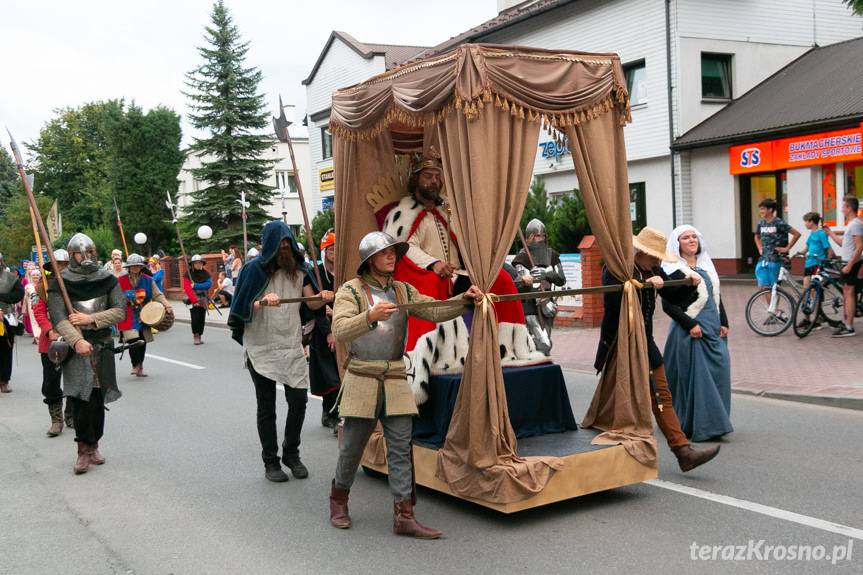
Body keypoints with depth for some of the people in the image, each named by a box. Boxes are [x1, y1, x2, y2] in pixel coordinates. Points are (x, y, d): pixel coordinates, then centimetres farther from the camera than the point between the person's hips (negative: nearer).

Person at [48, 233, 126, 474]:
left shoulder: (108, 280, 5)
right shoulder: (60, 283, -2)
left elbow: (120, 311, -2)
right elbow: (58, 317, -11)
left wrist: (90, 319, -14)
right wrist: (77, 340, -25)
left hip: (102, 346, 3)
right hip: (76, 347, -2)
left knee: (98, 398, 7)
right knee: (80, 397, -11)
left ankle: (93, 446, 20)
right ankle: (84, 450, -2)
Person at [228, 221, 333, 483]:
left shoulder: (298, 269, 6)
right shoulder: (255, 269, -6)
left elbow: (311, 303, 2)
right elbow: (244, 309, -9)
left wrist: (323, 297, -21)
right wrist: (263, 301, -29)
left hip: (292, 345, 3)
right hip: (261, 347, -3)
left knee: (299, 399, 0)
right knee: (267, 407, 6)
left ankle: (291, 453, 20)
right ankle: (270, 461, 18)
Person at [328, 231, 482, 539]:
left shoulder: (404, 291, 11)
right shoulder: (352, 290, -3)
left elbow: (436, 311, 0)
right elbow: (340, 330, -17)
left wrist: (465, 299, -16)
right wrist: (370, 315, -33)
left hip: (396, 380, 4)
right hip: (362, 378, -4)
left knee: (401, 448, 0)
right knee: (352, 446, 6)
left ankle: (404, 516, 3)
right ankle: (338, 499, 30)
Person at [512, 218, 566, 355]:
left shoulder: (551, 255, 8)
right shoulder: (523, 256, -8)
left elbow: (561, 280, 1)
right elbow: (518, 284, -13)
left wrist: (546, 274, -17)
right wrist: (525, 281, -34)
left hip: (547, 303, 6)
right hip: (530, 305, -6)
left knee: (546, 343, 11)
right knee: (543, 343, -16)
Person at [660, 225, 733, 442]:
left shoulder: (706, 266, 15)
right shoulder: (673, 271, -6)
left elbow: (716, 296, 19)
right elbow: (668, 305, -11)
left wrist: (723, 323, 9)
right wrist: (690, 325, -16)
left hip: (713, 329, 7)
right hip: (689, 331, -7)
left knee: (718, 371, 4)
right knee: (695, 376, -5)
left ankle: (714, 422, 15)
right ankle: (699, 426, 0)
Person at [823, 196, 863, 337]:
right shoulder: (851, 224, 15)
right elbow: (842, 242, 22)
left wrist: (849, 265, -24)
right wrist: (829, 232, 23)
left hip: (852, 263, -10)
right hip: (847, 263, 10)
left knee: (849, 293, -9)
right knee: (846, 293, 15)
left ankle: (849, 328, -8)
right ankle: (846, 323, 24)